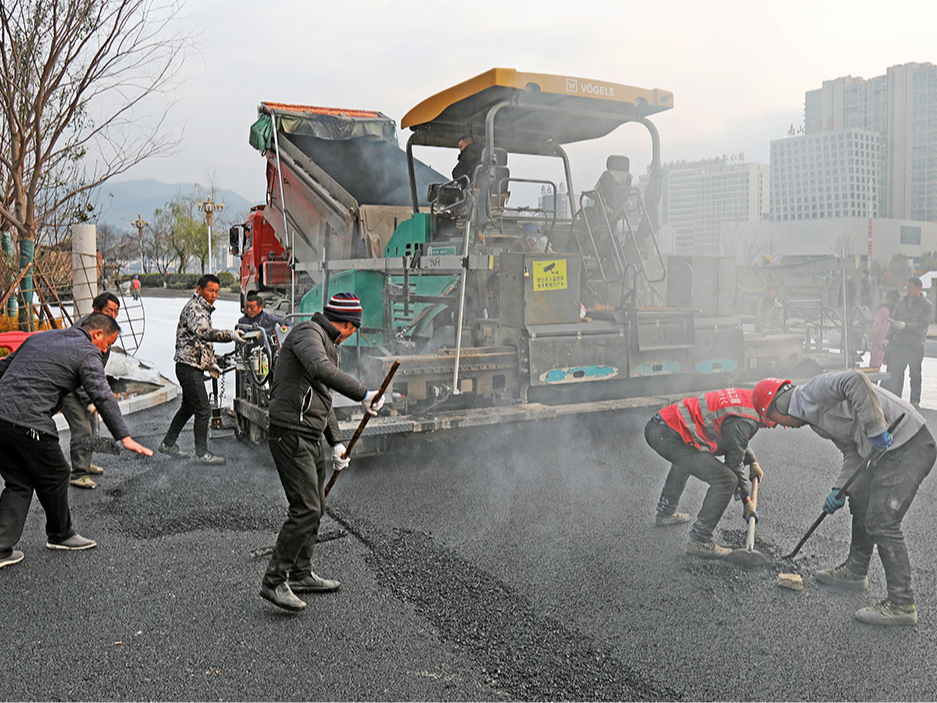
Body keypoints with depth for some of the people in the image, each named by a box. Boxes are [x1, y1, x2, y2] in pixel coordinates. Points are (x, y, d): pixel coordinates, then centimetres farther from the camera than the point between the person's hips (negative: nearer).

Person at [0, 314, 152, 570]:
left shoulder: (40, 337, 22)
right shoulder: (88, 353, -2)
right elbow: (103, 397, -12)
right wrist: (124, 436, -17)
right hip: (28, 423, -8)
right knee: (55, 476, 11)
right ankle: (60, 534, 29)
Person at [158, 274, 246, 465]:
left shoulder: (203, 309, 19)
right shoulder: (194, 308, -15)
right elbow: (203, 332, -35)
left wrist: (211, 363, 21)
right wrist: (230, 335, -48)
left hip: (194, 366, 11)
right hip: (189, 366, -11)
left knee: (188, 407, 19)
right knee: (203, 409, -8)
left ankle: (168, 444, 31)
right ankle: (202, 453, -1)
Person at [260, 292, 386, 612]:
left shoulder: (327, 344, 21)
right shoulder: (308, 332, -11)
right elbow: (321, 370, -34)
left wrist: (336, 442, 17)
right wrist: (363, 394, -31)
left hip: (310, 438, 10)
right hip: (291, 434, -10)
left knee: (315, 506, 17)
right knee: (306, 509, -12)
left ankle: (301, 574, 30)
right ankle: (274, 581, -3)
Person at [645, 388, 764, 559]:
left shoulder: (745, 397, 14)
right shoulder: (746, 421, -13)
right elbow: (733, 463, -3)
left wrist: (753, 461, 34)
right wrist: (747, 501, 8)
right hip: (669, 437, -11)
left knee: (686, 460, 40)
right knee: (725, 481, -11)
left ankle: (665, 512, 53)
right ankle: (699, 541, -4)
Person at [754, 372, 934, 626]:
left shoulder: (814, 391, -14)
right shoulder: (814, 415, 17)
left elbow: (855, 381, -32)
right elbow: (853, 452, 17)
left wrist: (875, 430, -28)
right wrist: (839, 489, 5)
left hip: (909, 448, -11)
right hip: (889, 447, 11)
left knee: (881, 522, -9)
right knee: (860, 500, 22)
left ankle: (901, 604, 2)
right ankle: (855, 571, 40)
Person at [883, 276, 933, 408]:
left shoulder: (927, 306, -5)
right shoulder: (901, 302, 9)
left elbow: (923, 324, -18)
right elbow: (894, 321, 16)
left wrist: (905, 325, -31)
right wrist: (888, 338, 11)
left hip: (916, 347, -4)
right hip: (899, 344, 4)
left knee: (915, 375, 7)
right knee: (895, 372, 3)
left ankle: (915, 401, 19)